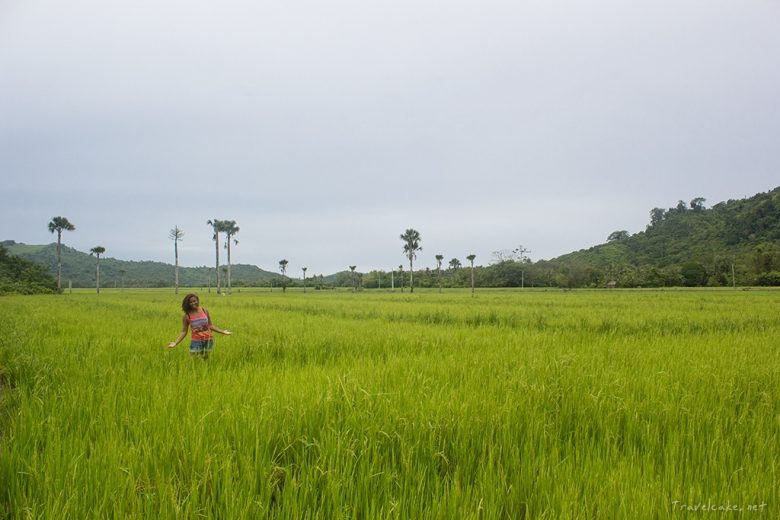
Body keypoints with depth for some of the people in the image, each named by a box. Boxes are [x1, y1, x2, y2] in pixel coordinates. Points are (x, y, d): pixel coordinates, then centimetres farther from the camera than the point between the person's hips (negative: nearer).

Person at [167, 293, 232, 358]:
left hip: (208, 341, 2)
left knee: (206, 360, 7)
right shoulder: (187, 316, -5)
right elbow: (184, 332, -1)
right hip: (196, 342, -2)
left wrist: (222, 331, 3)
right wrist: (175, 342, -11)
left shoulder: (204, 311, 1)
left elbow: (210, 325, 8)